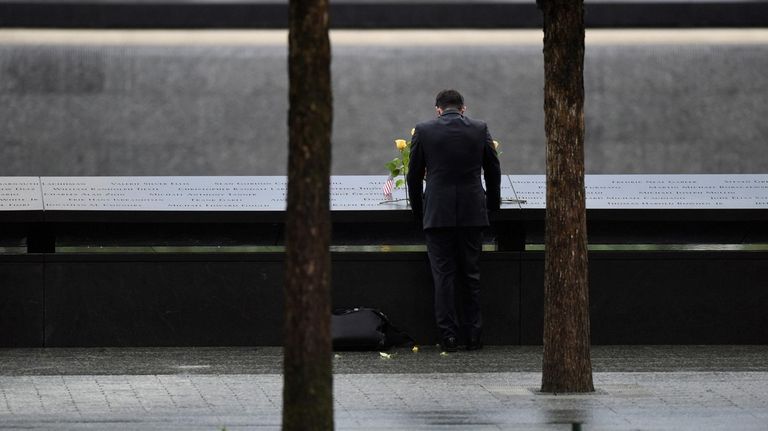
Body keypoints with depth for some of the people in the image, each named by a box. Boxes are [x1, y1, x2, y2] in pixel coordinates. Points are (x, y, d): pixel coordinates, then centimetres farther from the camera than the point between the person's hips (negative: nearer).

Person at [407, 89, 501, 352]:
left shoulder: (423, 131, -1)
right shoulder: (480, 130, 3)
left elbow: (414, 176, 3)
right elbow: (493, 171, 9)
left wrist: (418, 211, 14)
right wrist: (492, 205, 23)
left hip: (437, 213, -1)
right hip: (473, 213, 2)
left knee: (443, 274, 3)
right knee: (471, 276, 10)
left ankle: (448, 336, 0)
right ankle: (473, 336, 11)